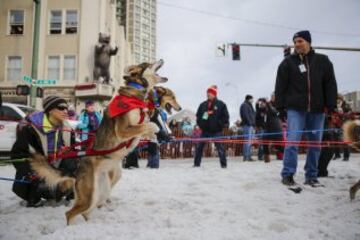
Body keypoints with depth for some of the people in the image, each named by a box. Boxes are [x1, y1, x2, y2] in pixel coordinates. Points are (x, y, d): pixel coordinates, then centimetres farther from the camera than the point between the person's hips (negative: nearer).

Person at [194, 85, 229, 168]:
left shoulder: (221, 104, -1)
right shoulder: (203, 105, 11)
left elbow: (225, 116, -1)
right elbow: (198, 115, 18)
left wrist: (221, 125, -8)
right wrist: (200, 123, 4)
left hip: (216, 131, -4)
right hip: (205, 130, 4)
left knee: (220, 147, -1)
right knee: (199, 146, 5)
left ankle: (223, 164, 9)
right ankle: (196, 163, 15)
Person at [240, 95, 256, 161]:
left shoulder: (249, 105, 25)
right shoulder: (244, 105, -7)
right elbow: (245, 115, -18)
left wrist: (253, 123, 17)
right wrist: (250, 122, -20)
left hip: (250, 125, 11)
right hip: (247, 125, -11)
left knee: (249, 141, 10)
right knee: (247, 141, -13)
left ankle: (249, 156, 13)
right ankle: (246, 156, -13)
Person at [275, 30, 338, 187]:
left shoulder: (322, 61, 9)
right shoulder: (288, 62, 4)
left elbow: (330, 84, 8)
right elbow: (280, 87, 1)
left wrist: (331, 105, 0)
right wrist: (280, 107, -4)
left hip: (317, 110, 3)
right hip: (295, 109, -2)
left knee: (315, 143, 6)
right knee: (292, 141, -9)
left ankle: (311, 176, 16)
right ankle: (287, 174, -3)